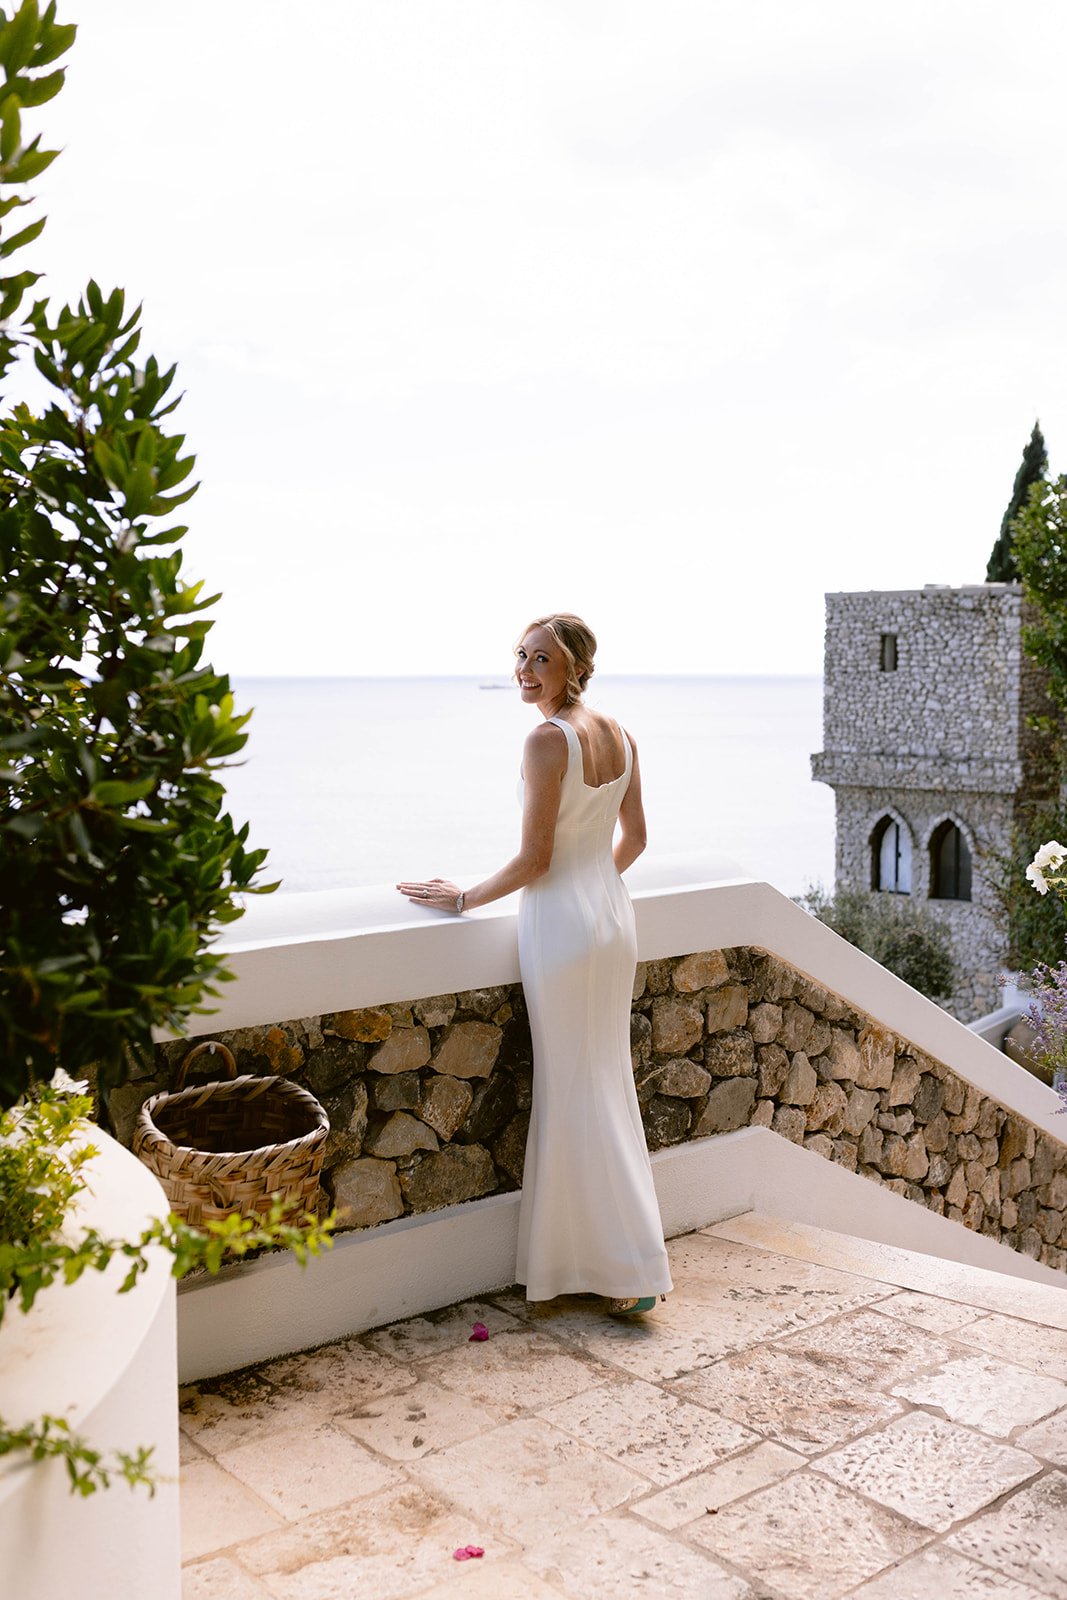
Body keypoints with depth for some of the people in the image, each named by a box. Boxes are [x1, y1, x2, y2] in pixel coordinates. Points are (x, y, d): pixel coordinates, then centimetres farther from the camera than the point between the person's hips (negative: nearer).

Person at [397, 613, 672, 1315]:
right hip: (614, 916, 9)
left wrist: (465, 897, -5)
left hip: (563, 923, -9)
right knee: (609, 1085, 16)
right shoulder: (618, 734, 7)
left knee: (576, 1095, 2)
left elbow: (534, 860, -18)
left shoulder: (549, 739, -18)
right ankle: (607, 1251, 27)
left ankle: (632, 1268, 8)